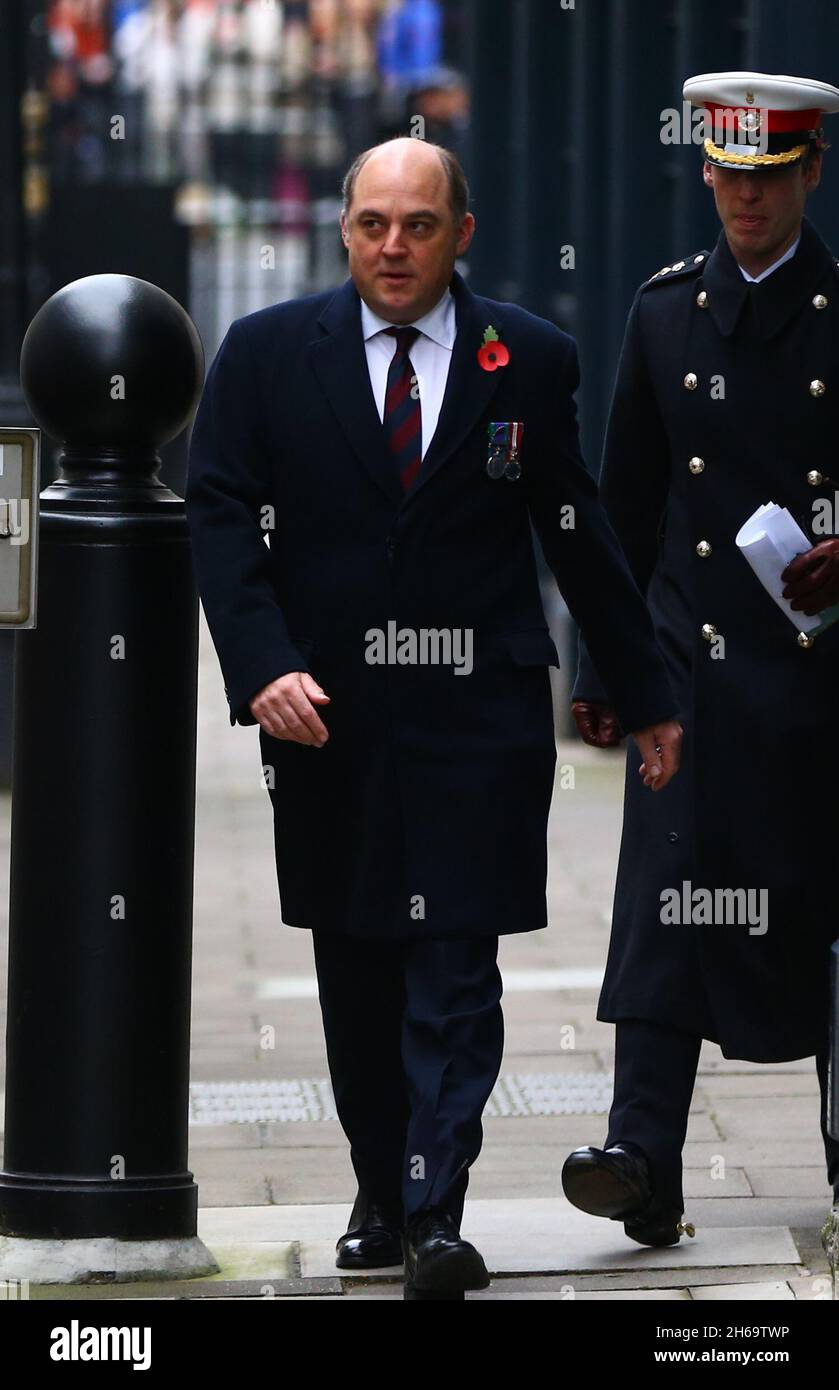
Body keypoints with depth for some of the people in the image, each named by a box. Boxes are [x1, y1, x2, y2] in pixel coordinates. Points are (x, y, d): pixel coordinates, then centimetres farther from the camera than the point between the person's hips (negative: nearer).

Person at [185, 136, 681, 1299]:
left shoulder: (529, 360, 4)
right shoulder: (266, 354, 3)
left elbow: (578, 535, 9)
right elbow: (223, 519, -2)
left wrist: (645, 695, 12)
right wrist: (264, 669, -16)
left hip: (479, 713, -1)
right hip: (326, 710, 2)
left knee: (455, 964, -8)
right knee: (355, 971, 11)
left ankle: (435, 1213, -12)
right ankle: (380, 1192, 24)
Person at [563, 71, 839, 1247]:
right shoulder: (665, 311, 9)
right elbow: (627, 506, 12)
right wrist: (602, 667, 10)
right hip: (696, 657, 1)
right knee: (669, 897, -11)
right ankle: (644, 1163, -17)